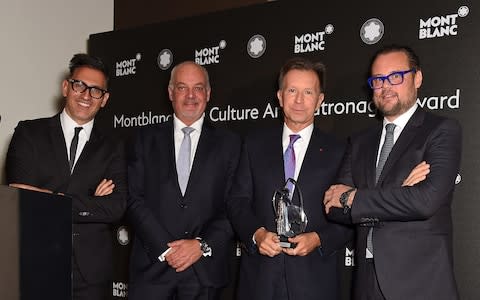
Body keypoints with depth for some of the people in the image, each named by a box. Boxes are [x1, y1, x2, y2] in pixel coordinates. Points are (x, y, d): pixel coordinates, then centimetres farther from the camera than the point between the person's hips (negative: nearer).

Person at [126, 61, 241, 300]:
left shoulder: (230, 143, 4)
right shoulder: (146, 138, 6)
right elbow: (134, 199, -1)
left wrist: (203, 245, -11)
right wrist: (165, 248, -9)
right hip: (152, 265, 1)